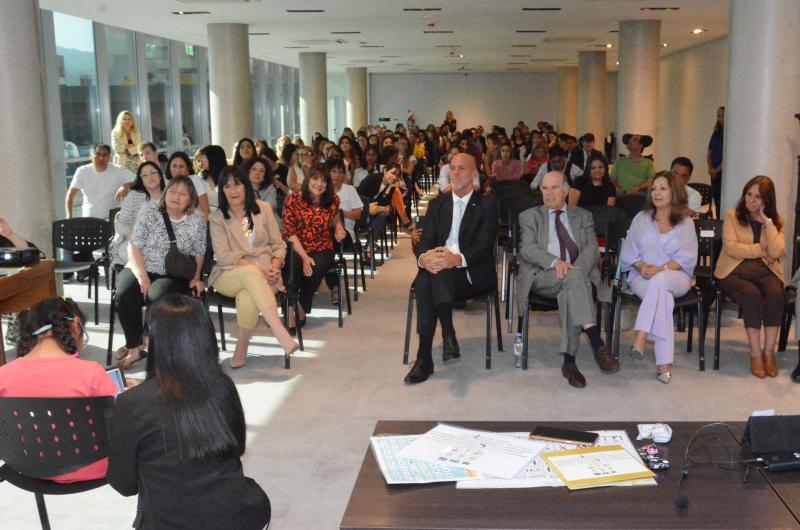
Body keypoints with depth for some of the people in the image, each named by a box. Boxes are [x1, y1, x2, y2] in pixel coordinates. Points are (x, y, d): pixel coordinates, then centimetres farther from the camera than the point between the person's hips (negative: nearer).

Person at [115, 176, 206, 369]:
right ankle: (134, 345, -12)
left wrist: (196, 278, -2)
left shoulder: (197, 220, 6)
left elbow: (199, 253, 12)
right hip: (140, 270, 1)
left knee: (158, 295, -34)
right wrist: (142, 277, -14)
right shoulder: (148, 215, 4)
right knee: (125, 295, -31)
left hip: (173, 276, -1)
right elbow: (134, 247, -2)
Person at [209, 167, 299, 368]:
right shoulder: (217, 218, 5)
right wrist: (256, 267, -18)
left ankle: (242, 345, -14)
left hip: (263, 275, 1)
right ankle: (282, 335, -46)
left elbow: (279, 245, 11)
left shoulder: (263, 208, 9)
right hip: (229, 275, -1)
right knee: (251, 273, -38)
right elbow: (223, 255, -5)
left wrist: (275, 266, -11)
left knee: (247, 297, -36)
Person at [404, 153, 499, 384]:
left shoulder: (487, 204, 4)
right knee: (424, 280, -33)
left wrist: (457, 259, -33)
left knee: (438, 274, -36)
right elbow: (425, 242, 6)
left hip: (473, 274, -3)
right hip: (437, 269, 3)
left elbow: (483, 245, -10)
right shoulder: (437, 204, 17)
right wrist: (424, 258, -21)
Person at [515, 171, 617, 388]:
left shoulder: (583, 216, 22)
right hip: (542, 277, -1)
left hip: (578, 274, 2)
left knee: (569, 292, -36)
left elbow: (592, 249, 6)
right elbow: (527, 249, 0)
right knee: (574, 277, -36)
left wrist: (575, 268, -16)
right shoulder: (529, 216, 18)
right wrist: (555, 262, -20)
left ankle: (569, 361, -33)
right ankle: (597, 344, -43)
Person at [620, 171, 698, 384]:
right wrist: (641, 265, -11)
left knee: (660, 281, -40)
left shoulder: (685, 222, 13)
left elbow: (687, 258, 1)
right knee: (663, 297, -36)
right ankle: (664, 363, -40)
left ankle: (641, 337, -44)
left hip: (675, 277, -1)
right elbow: (628, 253, 12)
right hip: (642, 276, 1)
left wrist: (661, 268, -17)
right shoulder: (641, 218, 18)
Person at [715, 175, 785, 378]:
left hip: (766, 270, 2)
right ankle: (755, 353, -27)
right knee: (752, 294, -33)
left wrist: (767, 222, -8)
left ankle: (769, 352, -24)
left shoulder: (776, 221, 12)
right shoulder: (733, 215, 7)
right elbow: (731, 247, -7)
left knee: (775, 293, -31)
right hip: (735, 271, -2)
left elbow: (777, 253, -6)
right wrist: (761, 250, -5)